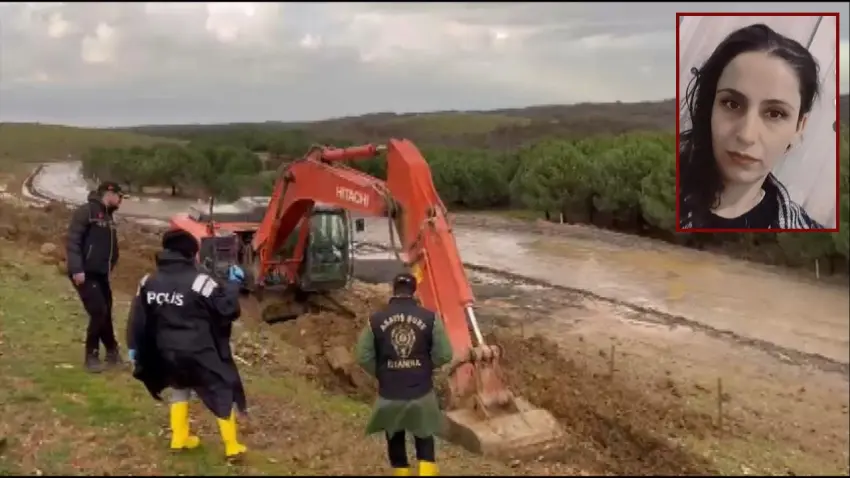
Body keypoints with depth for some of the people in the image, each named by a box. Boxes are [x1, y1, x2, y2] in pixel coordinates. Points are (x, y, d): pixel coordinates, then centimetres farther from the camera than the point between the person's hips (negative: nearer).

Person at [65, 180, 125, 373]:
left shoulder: (108, 216, 14)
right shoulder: (86, 211, -11)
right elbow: (73, 241, -18)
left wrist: (109, 267, 13)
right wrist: (76, 269, -23)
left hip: (101, 274, 8)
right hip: (85, 274, -8)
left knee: (105, 313, 14)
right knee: (98, 312, -11)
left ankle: (112, 352, 28)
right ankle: (92, 356, 3)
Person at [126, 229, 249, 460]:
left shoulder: (149, 281, 2)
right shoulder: (198, 281, -17)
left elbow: (138, 318, 8)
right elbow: (226, 308, -14)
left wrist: (134, 347, 18)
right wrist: (233, 283, -1)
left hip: (167, 352, 6)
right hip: (199, 352, -5)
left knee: (179, 390, 30)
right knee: (222, 393, 9)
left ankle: (179, 439, 35)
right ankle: (232, 446, 12)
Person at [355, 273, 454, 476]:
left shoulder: (375, 320, -7)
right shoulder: (430, 318, -7)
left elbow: (364, 358, -5)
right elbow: (444, 355, -6)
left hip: (390, 395, 0)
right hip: (422, 393, 0)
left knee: (395, 442, 21)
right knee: (424, 439, 20)